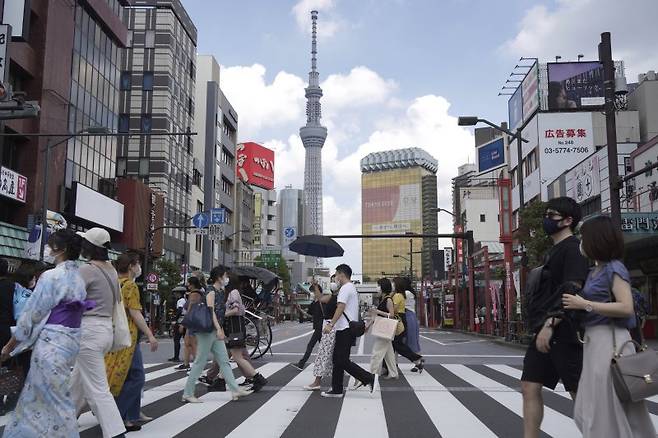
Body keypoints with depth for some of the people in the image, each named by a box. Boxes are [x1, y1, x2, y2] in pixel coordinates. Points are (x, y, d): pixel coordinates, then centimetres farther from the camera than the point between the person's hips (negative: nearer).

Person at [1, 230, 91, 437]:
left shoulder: (51, 276, -16)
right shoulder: (78, 278, 8)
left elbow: (32, 315, -11)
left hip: (52, 343, -8)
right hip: (72, 340, 8)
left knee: (56, 401, 2)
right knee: (37, 396, 20)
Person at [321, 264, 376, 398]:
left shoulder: (345, 288, -12)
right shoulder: (352, 287, 20)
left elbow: (340, 308, -22)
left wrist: (331, 324, -26)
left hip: (345, 329, -11)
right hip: (350, 328, 11)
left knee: (342, 361, -10)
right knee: (338, 360, 12)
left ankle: (369, 378, -9)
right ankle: (336, 390, 15)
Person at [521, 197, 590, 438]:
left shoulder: (573, 248, -9)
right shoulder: (555, 251, 19)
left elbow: (572, 291, -19)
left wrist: (550, 324, -23)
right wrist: (539, 326, 18)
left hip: (562, 331, -9)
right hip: (544, 331, 9)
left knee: (579, 392, 0)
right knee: (530, 387, 5)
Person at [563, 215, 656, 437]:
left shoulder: (614, 268, -9)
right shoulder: (594, 271, 14)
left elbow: (626, 307, -18)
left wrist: (585, 305, -17)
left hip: (609, 341, -8)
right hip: (593, 341, 9)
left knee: (608, 408, -1)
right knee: (590, 409, 11)